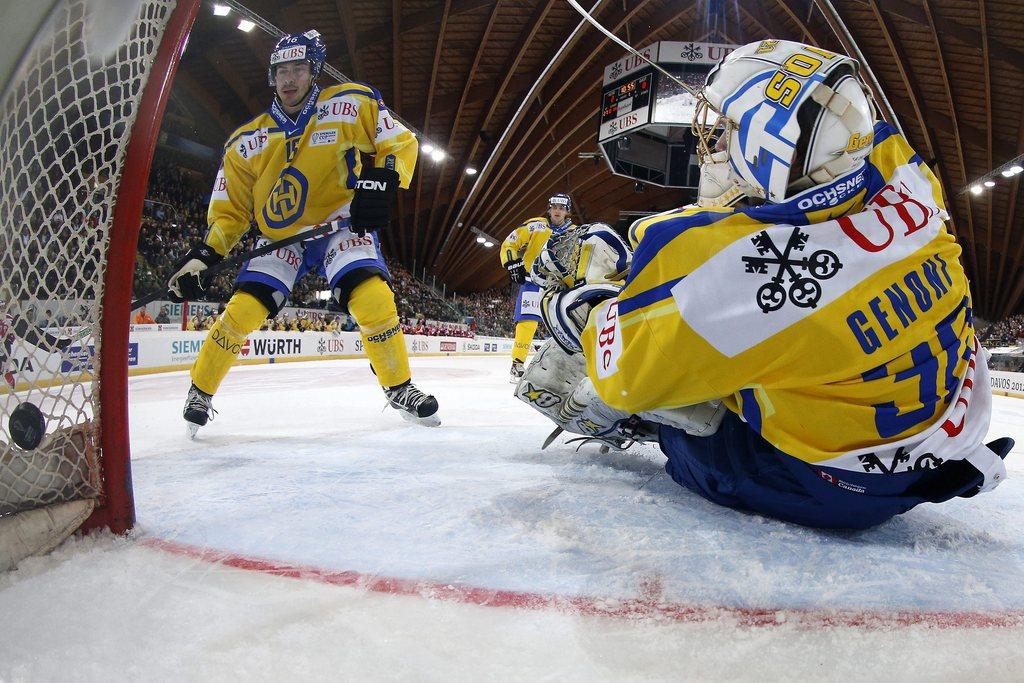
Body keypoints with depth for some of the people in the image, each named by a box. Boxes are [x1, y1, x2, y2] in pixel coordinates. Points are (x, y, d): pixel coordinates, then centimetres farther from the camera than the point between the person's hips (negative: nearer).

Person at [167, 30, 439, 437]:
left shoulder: (351, 105, -7)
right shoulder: (247, 141, 0)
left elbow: (401, 143, -3)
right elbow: (229, 211, 4)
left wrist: (379, 183, -21)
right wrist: (201, 257, -8)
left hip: (341, 224, -2)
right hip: (279, 236, 2)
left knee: (373, 299, -25)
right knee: (243, 310, -11)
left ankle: (399, 388, -4)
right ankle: (199, 393, 13)